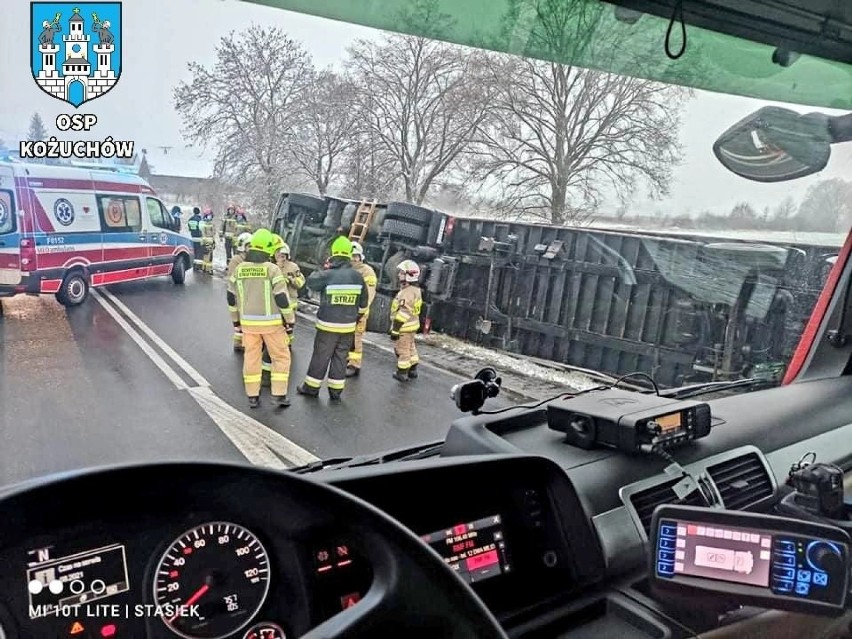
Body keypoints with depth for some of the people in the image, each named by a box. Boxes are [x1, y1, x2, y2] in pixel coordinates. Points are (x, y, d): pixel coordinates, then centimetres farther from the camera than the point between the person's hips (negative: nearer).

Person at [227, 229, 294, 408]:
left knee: (251, 358, 12)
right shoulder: (272, 269, -13)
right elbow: (282, 297, -14)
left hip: (248, 322, 4)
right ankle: (279, 394, 7)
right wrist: (290, 318, -2)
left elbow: (231, 297, 9)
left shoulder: (239, 269, 1)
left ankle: (252, 396, 16)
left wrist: (235, 318, 21)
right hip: (271, 322, -4)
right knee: (281, 356, 9)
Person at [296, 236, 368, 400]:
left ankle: (311, 387, 19)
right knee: (340, 357, 11)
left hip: (328, 325, -3)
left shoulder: (327, 275, -15)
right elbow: (363, 303, 7)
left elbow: (311, 282, 5)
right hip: (348, 326, 3)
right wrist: (356, 318, 20)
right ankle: (336, 390, 17)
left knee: (320, 356, 8)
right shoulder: (357, 276, -2)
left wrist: (323, 269, 15)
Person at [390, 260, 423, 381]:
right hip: (412, 325, 10)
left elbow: (403, 313, -26)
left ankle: (402, 373, 13)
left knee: (402, 350, 2)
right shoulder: (415, 289, 9)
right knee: (411, 348, 20)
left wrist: (395, 329, -21)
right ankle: (413, 370, 31)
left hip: (405, 327, -10)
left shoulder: (407, 293, -24)